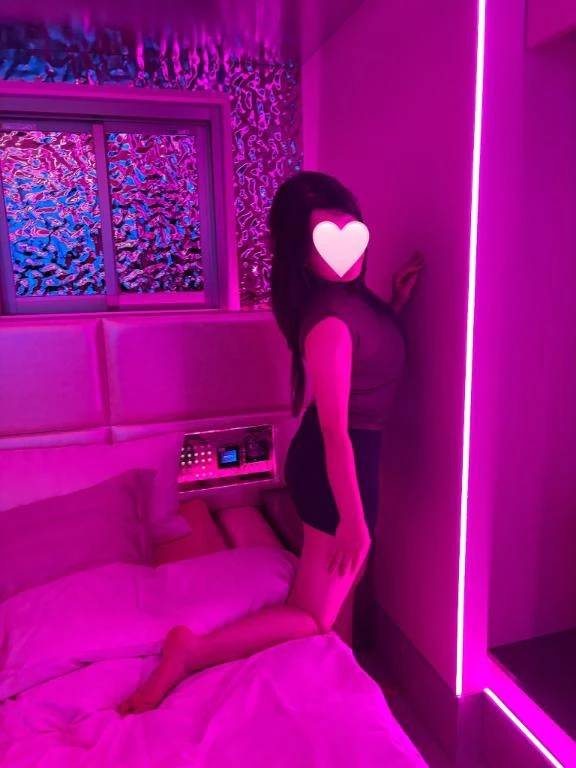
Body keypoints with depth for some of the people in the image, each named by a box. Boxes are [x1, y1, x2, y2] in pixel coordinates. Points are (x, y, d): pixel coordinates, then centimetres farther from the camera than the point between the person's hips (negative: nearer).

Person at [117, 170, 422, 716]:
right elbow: (337, 433, -26)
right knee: (314, 615, 3)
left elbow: (370, 345, 20)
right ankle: (189, 653, -1)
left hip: (343, 457, 9)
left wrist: (394, 304, 5)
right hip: (338, 466, -9)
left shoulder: (350, 294, 1)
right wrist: (352, 518, -19)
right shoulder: (329, 322, -28)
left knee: (343, 579, 31)